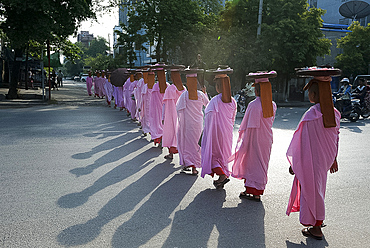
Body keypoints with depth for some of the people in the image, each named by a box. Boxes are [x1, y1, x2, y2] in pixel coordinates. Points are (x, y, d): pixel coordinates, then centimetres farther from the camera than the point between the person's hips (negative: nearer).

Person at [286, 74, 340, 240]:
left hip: (311, 160, -7)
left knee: (311, 190, 7)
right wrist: (333, 159, 19)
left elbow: (301, 143, -18)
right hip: (326, 159, 7)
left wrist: (294, 164, -10)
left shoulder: (311, 116, -23)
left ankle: (316, 228, 19)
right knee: (318, 188, 22)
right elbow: (335, 139, 8)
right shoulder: (334, 113, -1)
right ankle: (318, 220, 38)